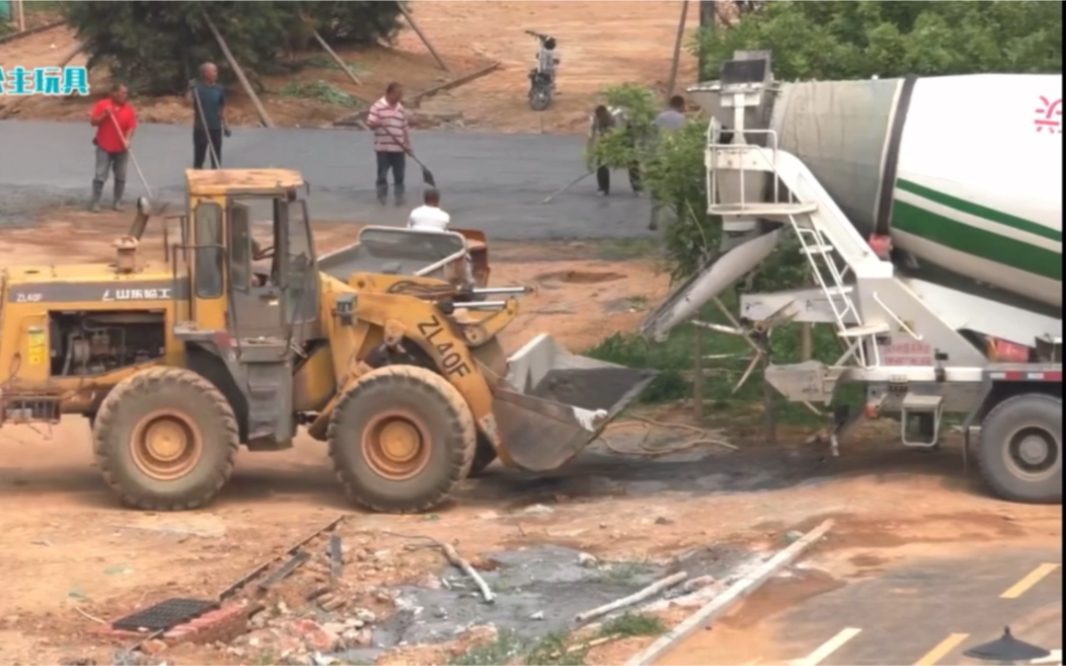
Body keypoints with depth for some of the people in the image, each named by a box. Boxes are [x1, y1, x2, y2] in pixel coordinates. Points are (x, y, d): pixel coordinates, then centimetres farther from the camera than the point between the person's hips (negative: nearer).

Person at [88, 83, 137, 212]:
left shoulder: (128, 109, 1)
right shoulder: (102, 104, -4)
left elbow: (131, 127, -2)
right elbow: (93, 122, -4)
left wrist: (127, 140, -19)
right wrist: (105, 115, -19)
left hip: (121, 149, 3)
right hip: (104, 147, -2)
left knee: (121, 176, 4)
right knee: (100, 175, -5)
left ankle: (117, 202, 14)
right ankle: (95, 202, 0)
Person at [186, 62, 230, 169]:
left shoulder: (219, 89, 3)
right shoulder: (198, 88, -10)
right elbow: (189, 101, -27)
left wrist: (225, 125, 13)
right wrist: (191, 90, -43)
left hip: (216, 128, 4)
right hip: (200, 128, -4)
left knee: (216, 157, 11)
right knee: (199, 156, 4)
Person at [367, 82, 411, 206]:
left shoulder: (401, 109, 13)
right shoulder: (378, 106, -5)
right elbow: (370, 123, -10)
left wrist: (408, 145, 14)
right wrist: (375, 124, -33)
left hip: (399, 148, 5)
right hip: (383, 147, -5)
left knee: (399, 174, 6)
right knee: (382, 174, 0)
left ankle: (399, 197, 15)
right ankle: (382, 198, 8)